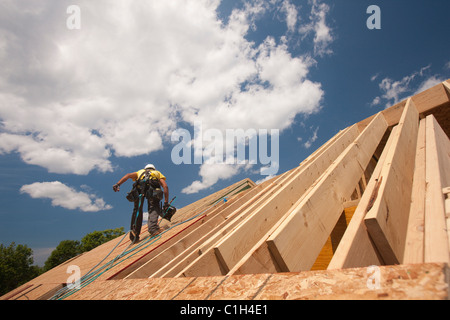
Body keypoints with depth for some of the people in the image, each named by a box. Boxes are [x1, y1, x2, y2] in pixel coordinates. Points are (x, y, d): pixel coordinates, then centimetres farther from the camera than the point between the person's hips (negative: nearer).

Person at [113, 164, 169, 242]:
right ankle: (153, 228, -28)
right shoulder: (158, 173, 38)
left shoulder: (140, 172, 42)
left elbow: (128, 175, 20)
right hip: (153, 187, -1)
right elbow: (165, 186, 21)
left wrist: (118, 184, 8)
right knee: (153, 208, -3)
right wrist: (166, 202, 17)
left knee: (137, 209, 11)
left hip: (139, 186, 2)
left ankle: (134, 232, -2)